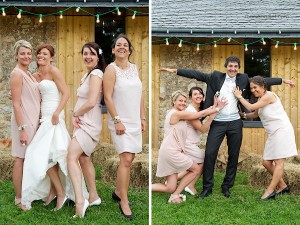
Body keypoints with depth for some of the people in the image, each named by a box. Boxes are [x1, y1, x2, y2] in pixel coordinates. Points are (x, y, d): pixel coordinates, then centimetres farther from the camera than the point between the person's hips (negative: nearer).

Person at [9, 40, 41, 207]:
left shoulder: (29, 74, 14)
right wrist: (22, 129, -20)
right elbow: (16, 104, -16)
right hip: (24, 122, -8)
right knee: (21, 159, -2)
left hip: (33, 121, 8)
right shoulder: (17, 74, -12)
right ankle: (19, 199, 5)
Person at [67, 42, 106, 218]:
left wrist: (75, 114, -8)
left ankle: (80, 200, -28)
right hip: (84, 122, 10)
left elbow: (91, 102, -23)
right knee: (84, 158, 15)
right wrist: (77, 116, -1)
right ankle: (93, 197, 25)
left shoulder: (96, 74, -14)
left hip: (90, 123, -10)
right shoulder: (88, 74, 16)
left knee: (72, 157, -20)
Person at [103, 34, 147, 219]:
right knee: (126, 159, -13)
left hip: (135, 121, 6)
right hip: (120, 121, -6)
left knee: (129, 158, 12)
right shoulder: (111, 69, -8)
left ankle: (118, 192, 29)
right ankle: (124, 202, -6)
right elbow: (108, 97, -13)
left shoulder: (135, 68, 10)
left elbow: (140, 95, 13)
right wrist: (117, 120, -17)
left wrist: (143, 118, 9)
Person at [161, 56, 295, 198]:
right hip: (217, 122, -1)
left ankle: (227, 186, 20)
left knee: (233, 155, 7)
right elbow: (197, 74, -1)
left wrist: (283, 80, 8)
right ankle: (207, 187, 5)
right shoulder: (216, 77, 3)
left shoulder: (243, 79, 7)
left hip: (235, 123, 2)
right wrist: (175, 71, -6)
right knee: (209, 153, -5)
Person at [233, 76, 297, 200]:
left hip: (282, 130, -10)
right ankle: (283, 186, 21)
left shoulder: (269, 96, -13)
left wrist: (239, 96, -1)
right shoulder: (261, 99, 15)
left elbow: (251, 107, -13)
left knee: (279, 161, -7)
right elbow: (255, 114, 25)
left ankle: (270, 191, -7)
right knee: (266, 162, 8)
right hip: (273, 133, 10)